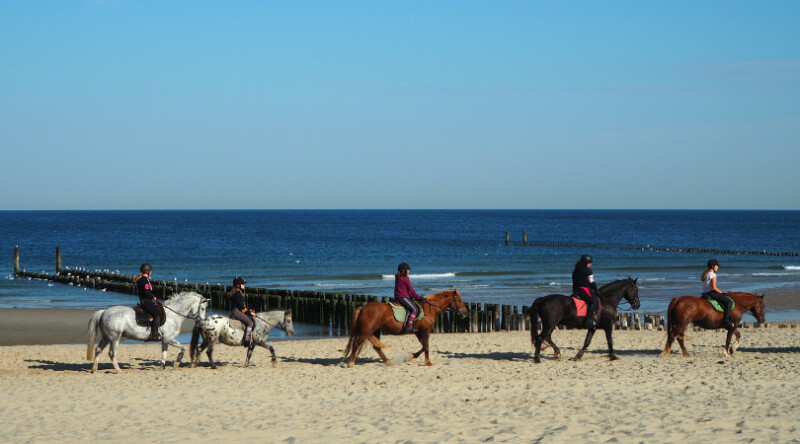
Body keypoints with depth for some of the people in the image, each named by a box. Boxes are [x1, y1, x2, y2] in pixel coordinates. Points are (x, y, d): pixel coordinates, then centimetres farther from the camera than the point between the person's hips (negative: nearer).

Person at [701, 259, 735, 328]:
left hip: (705, 293, 10)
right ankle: (725, 321, -19)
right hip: (711, 293, -10)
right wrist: (722, 292, -8)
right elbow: (714, 287, -20)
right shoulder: (713, 275, -13)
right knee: (729, 301, -12)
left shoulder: (705, 274, 15)